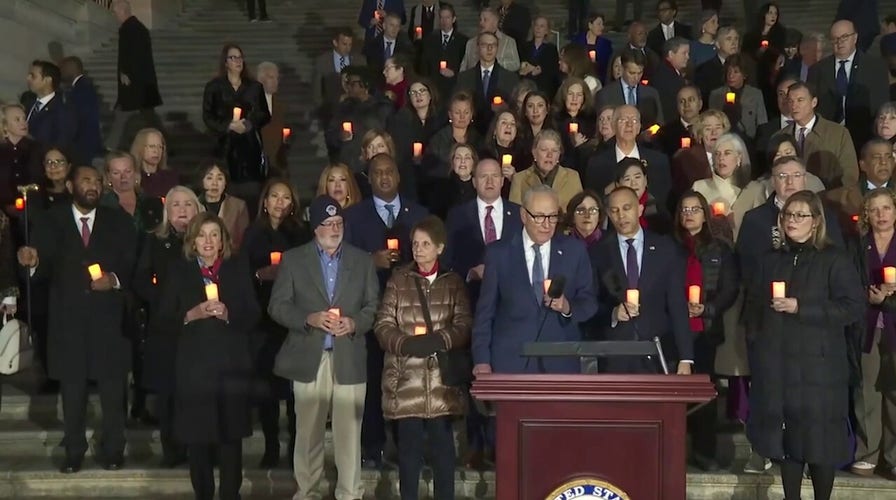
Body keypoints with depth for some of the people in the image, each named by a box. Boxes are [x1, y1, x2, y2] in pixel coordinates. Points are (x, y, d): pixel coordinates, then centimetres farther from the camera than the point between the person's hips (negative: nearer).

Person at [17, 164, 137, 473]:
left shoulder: (119, 221, 7)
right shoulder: (52, 223, 6)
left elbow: (134, 266, 0)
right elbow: (44, 271, -5)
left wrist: (115, 279, -18)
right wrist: (33, 261, -27)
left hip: (109, 320, 0)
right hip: (68, 320, 0)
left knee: (113, 391, 6)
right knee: (72, 392, 8)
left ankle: (113, 451, 19)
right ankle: (74, 452, 19)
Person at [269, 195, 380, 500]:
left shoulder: (362, 260, 11)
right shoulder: (293, 259, 6)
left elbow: (374, 305, 9)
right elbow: (277, 306, 3)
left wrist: (355, 323, -11)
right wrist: (310, 319, -13)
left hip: (349, 359, 1)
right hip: (308, 358, 0)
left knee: (349, 431, 0)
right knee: (308, 431, 5)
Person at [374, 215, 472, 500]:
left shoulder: (453, 283, 8)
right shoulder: (398, 280, 7)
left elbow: (464, 326, -1)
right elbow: (383, 324, 1)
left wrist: (437, 341, -19)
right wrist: (406, 343, -17)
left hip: (442, 377, 0)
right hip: (407, 378, 0)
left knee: (443, 444, 3)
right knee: (409, 444, 3)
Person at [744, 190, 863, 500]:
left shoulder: (834, 261, -1)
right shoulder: (770, 261, 14)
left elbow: (853, 306, -11)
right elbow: (753, 305, 20)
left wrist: (801, 308, -16)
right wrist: (756, 339, 8)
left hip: (817, 364, -4)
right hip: (776, 364, 4)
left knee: (819, 436, -1)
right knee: (785, 435, 6)